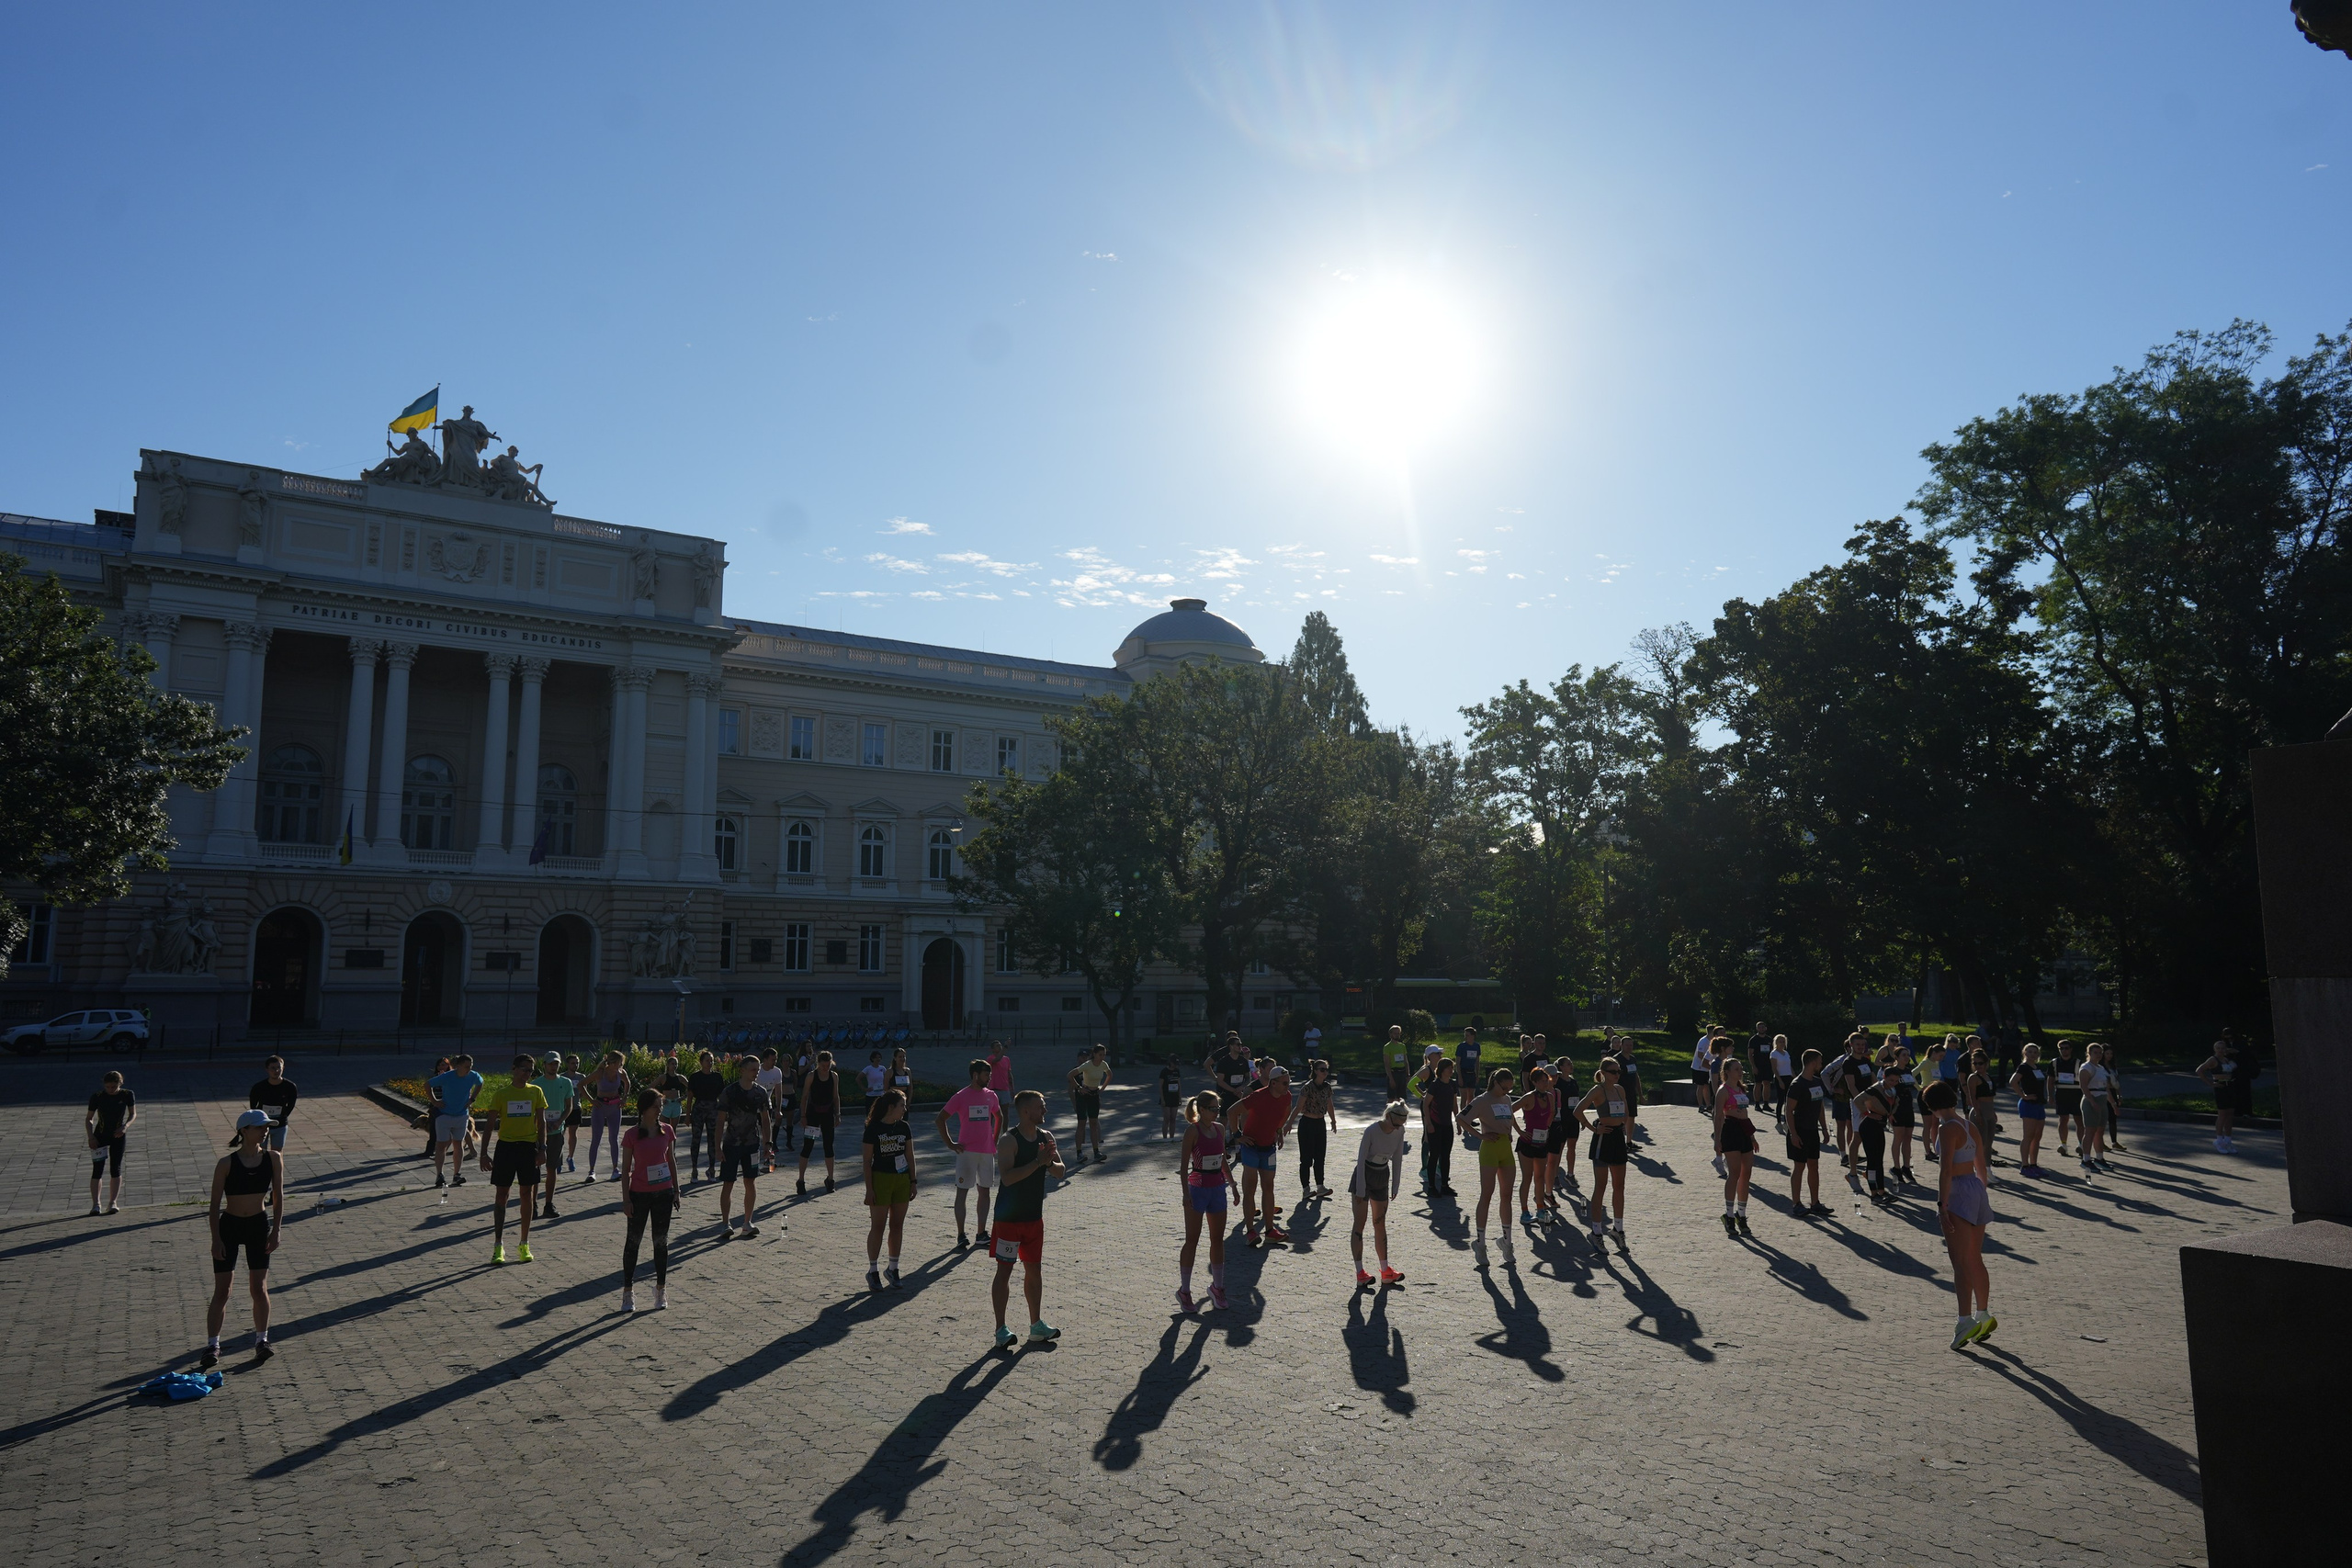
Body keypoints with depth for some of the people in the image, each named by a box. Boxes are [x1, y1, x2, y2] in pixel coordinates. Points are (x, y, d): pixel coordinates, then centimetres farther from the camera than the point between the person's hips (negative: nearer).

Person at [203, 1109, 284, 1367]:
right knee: (221, 1291, 1)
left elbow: (278, 1197, 1)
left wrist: (275, 1232, -3)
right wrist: (216, 1239, -12)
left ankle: (261, 1339, 15)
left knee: (259, 1288, 2)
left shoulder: (274, 1159, -5)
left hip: (259, 1225, 2)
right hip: (229, 1226, -2)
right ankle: (212, 1345, 13)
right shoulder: (226, 1164, -13)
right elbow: (215, 1203, -9)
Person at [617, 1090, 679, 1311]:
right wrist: (626, 1199, -8)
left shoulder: (667, 1130, 2)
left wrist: (676, 1190, 9)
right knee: (633, 1242, 5)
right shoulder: (631, 1135, -8)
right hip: (639, 1194, -3)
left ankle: (661, 1289, 18)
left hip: (663, 1193, 3)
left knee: (661, 1242, 9)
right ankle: (628, 1291, 15)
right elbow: (626, 1170, -4)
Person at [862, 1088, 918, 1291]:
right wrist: (869, 1189, -11)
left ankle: (893, 1269, 19)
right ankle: (873, 1271, 10)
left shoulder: (904, 1128, 5)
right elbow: (867, 1160, -8)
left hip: (902, 1180, 5)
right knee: (877, 1226, 0)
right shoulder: (874, 1129, -9)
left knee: (897, 1226, 8)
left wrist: (913, 1182, 7)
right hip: (880, 1180, -5)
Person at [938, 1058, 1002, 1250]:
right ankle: (961, 1236, 2)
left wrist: (995, 1140, 13)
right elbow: (941, 1118, -4)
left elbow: (999, 1117, 23)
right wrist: (950, 1144, -6)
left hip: (987, 1151, 5)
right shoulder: (960, 1097, -7)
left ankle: (982, 1233, 18)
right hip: (967, 1151, -5)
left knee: (985, 1191, 9)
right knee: (962, 1191, -2)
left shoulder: (991, 1096, 7)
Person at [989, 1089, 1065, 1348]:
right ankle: (1001, 1329, 5)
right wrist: (1038, 1162, -31)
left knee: (1034, 1269, 13)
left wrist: (1050, 1162, -16)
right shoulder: (1009, 1140, -16)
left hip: (1034, 1217, 7)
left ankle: (1036, 1325, 23)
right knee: (1004, 1270, -1)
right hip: (1009, 1218, -7)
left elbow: (1060, 1173, 5)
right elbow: (1008, 1177, -28)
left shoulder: (1046, 1137, 5)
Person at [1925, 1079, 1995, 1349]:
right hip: (1976, 1189, 9)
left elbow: (1946, 1170, -20)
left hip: (1957, 1194, -9)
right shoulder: (1970, 1126, 11)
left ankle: (1966, 1321, -20)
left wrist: (1942, 1204, -20)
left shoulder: (1947, 1129, -15)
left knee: (1960, 1262, -12)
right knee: (1975, 1260, 18)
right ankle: (1984, 1316, 25)